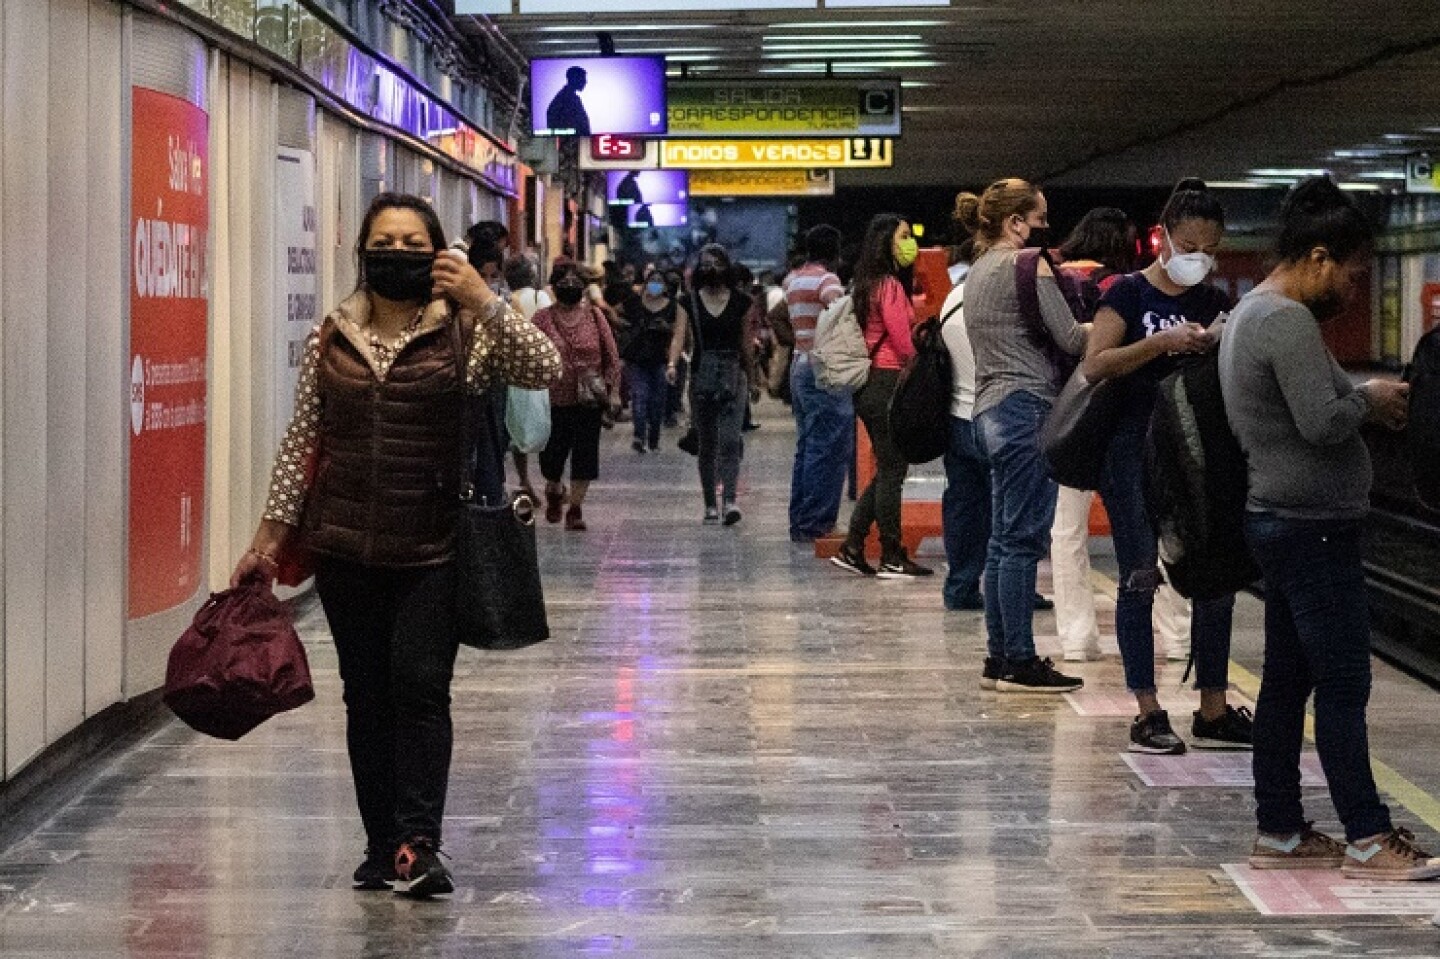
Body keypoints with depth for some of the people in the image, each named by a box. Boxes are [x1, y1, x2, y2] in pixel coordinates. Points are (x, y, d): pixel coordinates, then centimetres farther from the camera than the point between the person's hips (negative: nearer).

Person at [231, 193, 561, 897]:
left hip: (431, 551, -3)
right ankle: (382, 846, 16)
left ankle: (418, 844, -8)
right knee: (366, 696, 8)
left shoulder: (465, 332, -1)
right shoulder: (329, 338, 7)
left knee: (420, 686, -10)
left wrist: (484, 300, -22)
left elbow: (546, 369, -14)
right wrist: (269, 539, 8)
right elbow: (301, 442, 10)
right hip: (344, 549, 3)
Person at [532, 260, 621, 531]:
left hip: (589, 401, 1)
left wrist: (612, 391, 0)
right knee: (552, 455, 7)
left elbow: (612, 357, 6)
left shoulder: (594, 316, 3)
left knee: (585, 456, -1)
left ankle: (575, 507, 9)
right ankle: (554, 492, 38)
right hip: (554, 400, -1)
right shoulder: (543, 318, -1)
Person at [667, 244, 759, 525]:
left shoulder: (740, 302, 4)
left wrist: (752, 378, 13)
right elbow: (679, 335, -9)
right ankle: (710, 506, 12)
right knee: (707, 444, 7)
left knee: (730, 439, -16)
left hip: (733, 375, -1)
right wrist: (672, 364, -27)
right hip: (702, 374, 1)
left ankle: (729, 501, -24)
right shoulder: (690, 302, 3)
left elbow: (746, 342, 10)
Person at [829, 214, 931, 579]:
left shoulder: (870, 285, 16)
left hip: (868, 385, 9)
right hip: (889, 382, -9)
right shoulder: (891, 286, -13)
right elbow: (904, 344, -15)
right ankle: (892, 558, 3)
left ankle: (852, 548, 14)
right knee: (892, 470, -3)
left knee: (887, 469, 14)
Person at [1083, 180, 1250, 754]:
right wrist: (1162, 342, -22)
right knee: (1140, 579, -2)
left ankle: (1213, 711, 13)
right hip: (1134, 453, -5)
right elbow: (1095, 365, -14)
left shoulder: (1214, 302, 11)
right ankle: (1147, 715, 3)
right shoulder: (1131, 293, -4)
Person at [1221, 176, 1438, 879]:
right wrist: (1370, 400, -7)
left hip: (1280, 521, 11)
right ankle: (1368, 840, -3)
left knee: (1287, 681, 12)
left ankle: (1279, 832, 16)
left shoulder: (1250, 314, 16)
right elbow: (1323, 422, -26)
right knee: (1343, 685, -7)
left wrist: (1360, 400, 7)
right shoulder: (1288, 321, -17)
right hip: (1313, 528, -11)